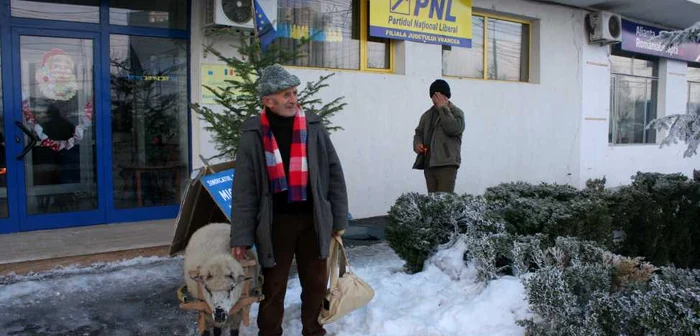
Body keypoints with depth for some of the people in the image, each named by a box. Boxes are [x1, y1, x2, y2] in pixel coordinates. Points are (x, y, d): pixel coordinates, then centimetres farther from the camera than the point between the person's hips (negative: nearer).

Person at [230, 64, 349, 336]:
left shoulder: (313, 126, 1)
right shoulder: (253, 134, -4)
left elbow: (334, 173, 5)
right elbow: (244, 188, -3)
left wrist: (339, 218, 4)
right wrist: (241, 236, -6)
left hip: (312, 219, 2)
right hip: (276, 222, -2)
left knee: (316, 283, 15)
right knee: (274, 287, 10)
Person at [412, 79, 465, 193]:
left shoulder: (456, 112, 2)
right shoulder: (427, 115, 19)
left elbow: (453, 129, -17)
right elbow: (419, 132, 25)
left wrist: (443, 108, -11)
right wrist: (417, 144, 3)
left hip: (447, 164, -6)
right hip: (428, 164, 6)